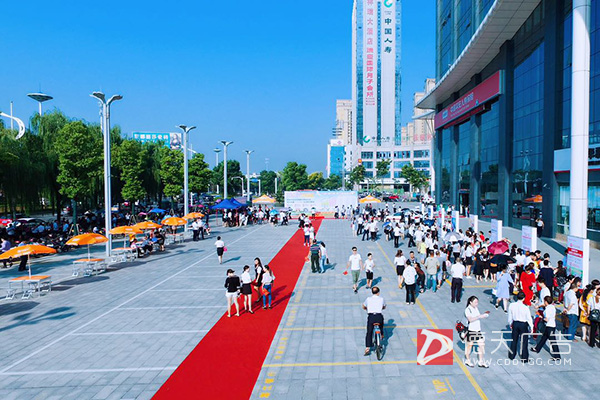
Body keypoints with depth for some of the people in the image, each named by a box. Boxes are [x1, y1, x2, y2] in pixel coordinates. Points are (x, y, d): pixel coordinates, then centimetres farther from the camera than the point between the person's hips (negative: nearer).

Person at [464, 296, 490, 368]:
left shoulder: (476, 308, 8)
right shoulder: (467, 310, -15)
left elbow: (478, 317, 16)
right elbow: (470, 319, -27)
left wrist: (484, 314, 3)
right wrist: (480, 316, -29)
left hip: (478, 330, 7)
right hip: (470, 330, -7)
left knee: (481, 344, 5)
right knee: (469, 346, 7)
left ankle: (481, 362, 17)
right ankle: (467, 361, 25)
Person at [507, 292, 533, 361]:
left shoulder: (511, 305, -10)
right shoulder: (525, 307, -21)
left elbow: (510, 316, 2)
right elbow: (529, 318, -10)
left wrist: (510, 324, 18)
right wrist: (531, 327, 3)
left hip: (515, 323, 3)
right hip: (523, 324, -3)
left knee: (514, 340, 18)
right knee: (524, 341, 10)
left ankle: (511, 355, 29)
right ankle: (524, 358, 18)